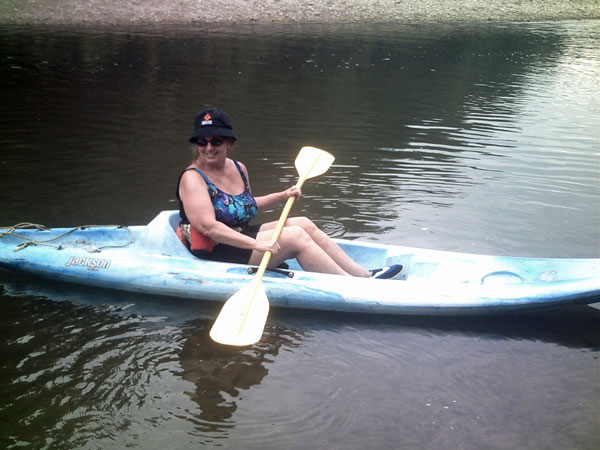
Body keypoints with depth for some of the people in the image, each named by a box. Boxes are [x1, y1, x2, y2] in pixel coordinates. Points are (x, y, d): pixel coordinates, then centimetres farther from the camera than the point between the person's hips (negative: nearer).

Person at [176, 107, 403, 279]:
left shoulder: (238, 169, 9)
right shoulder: (193, 178, -16)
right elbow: (208, 226, -28)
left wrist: (281, 196, 16)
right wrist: (256, 245, -34)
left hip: (243, 236, 9)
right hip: (217, 254, -8)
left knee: (303, 223, -4)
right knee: (295, 236, -18)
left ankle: (365, 274, -2)